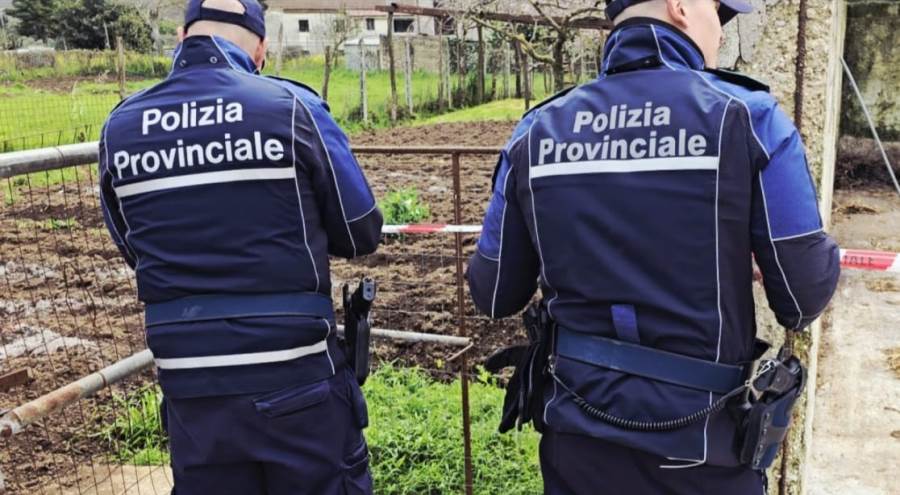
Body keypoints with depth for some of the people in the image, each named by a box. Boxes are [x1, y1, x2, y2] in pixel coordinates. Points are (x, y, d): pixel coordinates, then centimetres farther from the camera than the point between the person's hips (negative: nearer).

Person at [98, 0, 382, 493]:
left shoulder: (120, 127, 0)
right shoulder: (290, 106, -10)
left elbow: (134, 249, 13)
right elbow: (361, 234, -2)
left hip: (190, 387, 4)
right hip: (296, 380, -3)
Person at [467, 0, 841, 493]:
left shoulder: (537, 131, -3)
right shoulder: (747, 118, -11)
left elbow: (492, 295, 2)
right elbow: (805, 297, -9)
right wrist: (824, 254, 14)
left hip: (577, 433, 3)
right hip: (698, 450, -2)